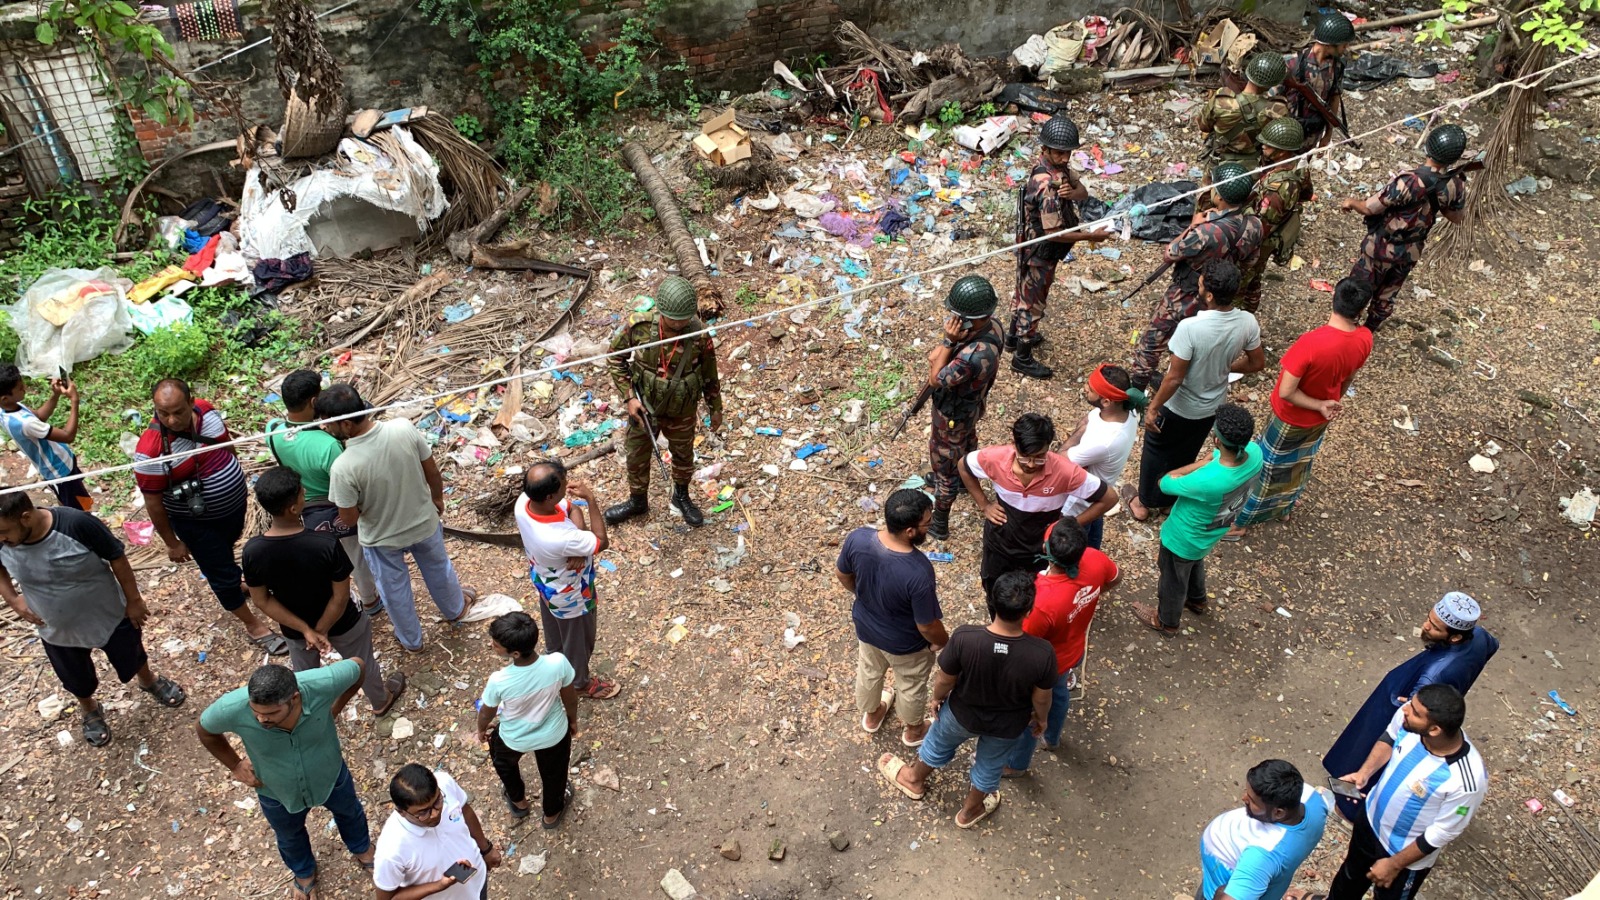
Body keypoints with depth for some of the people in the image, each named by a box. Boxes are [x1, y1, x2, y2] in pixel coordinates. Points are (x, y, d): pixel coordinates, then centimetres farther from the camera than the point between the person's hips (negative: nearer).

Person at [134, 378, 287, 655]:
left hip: (234, 505, 6)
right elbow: (153, 502, -20)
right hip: (198, 523, -5)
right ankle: (253, 625, 29)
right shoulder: (151, 450, -32)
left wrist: (239, 484, 16)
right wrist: (172, 542, -11)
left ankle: (229, 582, 64)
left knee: (226, 549, 33)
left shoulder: (207, 411, -16)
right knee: (224, 574, 9)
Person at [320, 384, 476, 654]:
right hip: (424, 522, 3)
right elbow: (433, 472, -11)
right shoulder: (404, 428, -27)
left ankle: (411, 640, 52)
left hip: (382, 538, -3)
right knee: (438, 569, 33)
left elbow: (349, 519, -21)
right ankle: (455, 609, 61)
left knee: (395, 590, 27)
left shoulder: (343, 467, -36)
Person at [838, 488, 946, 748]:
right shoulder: (918, 572, -42)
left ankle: (871, 715, 63)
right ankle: (913, 730, 56)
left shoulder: (857, 538, -28)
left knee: (869, 672, 34)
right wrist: (944, 642, -4)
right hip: (905, 644, -4)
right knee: (911, 687, 28)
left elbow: (842, 574, -7)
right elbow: (928, 626, -27)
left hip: (866, 627, 4)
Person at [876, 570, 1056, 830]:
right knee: (990, 766, 31)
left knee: (939, 743, 33)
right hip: (1008, 726, 0)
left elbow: (945, 680, -18)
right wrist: (1041, 718, 7)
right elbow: (1041, 699, -15)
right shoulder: (1043, 653, -35)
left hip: (963, 714, 0)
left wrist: (937, 698, 5)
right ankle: (970, 810, 59)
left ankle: (914, 779, 61)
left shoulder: (964, 638, -36)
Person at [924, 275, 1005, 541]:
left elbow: (936, 380, -32)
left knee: (944, 464, 13)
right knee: (966, 441, 35)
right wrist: (944, 349, -17)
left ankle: (939, 525, 33)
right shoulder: (991, 325, -20)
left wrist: (949, 342, -35)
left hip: (954, 415, -8)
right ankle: (965, 477, 66)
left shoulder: (974, 355, -47)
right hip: (971, 403, 8)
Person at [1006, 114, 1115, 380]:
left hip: (1030, 246, 9)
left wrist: (1071, 193, -26)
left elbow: (1083, 192, -3)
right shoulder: (1047, 185, -35)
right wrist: (1092, 236, -26)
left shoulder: (1058, 165, -7)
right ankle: (1022, 358, 24)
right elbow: (1054, 233, -33)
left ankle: (1014, 336, 49)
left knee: (1025, 292, 27)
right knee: (1033, 303, 7)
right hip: (1040, 253, -9)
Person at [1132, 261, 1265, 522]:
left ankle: (1145, 503, 41)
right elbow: (1257, 363, -3)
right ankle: (1169, 499, 50)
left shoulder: (1190, 327, -36)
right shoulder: (1248, 323, -19)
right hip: (1211, 407, 5)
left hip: (1179, 407, -5)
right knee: (1184, 455, 29)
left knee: (1156, 452, 23)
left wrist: (1153, 408, -13)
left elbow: (1174, 378, -28)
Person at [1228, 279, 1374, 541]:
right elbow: (1347, 378, 1)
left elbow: (1286, 391, -33)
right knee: (1300, 464, 30)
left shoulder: (1311, 342, -39)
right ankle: (1284, 508, 54)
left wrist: (1320, 405, -17)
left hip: (1292, 418, -5)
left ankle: (1238, 523, 32)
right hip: (1321, 418, 5)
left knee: (1266, 467, 14)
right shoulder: (1365, 339, -18)